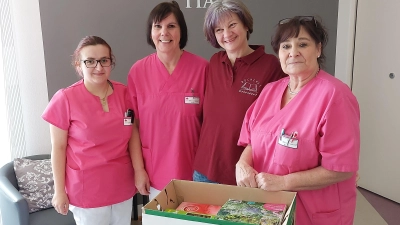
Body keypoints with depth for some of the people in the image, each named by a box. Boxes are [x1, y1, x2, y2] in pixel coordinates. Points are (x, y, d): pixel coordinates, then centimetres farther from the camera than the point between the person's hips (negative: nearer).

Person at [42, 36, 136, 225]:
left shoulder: (124, 93, -3)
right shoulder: (65, 99, -13)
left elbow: (131, 136, 5)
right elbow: (58, 148, -8)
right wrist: (59, 190, -5)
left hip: (122, 185, 4)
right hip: (87, 190, -3)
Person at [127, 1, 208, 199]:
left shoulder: (201, 68, -9)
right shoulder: (138, 71, -5)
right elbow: (133, 125, -1)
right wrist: (138, 169, -2)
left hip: (193, 170, -1)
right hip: (154, 173, 1)